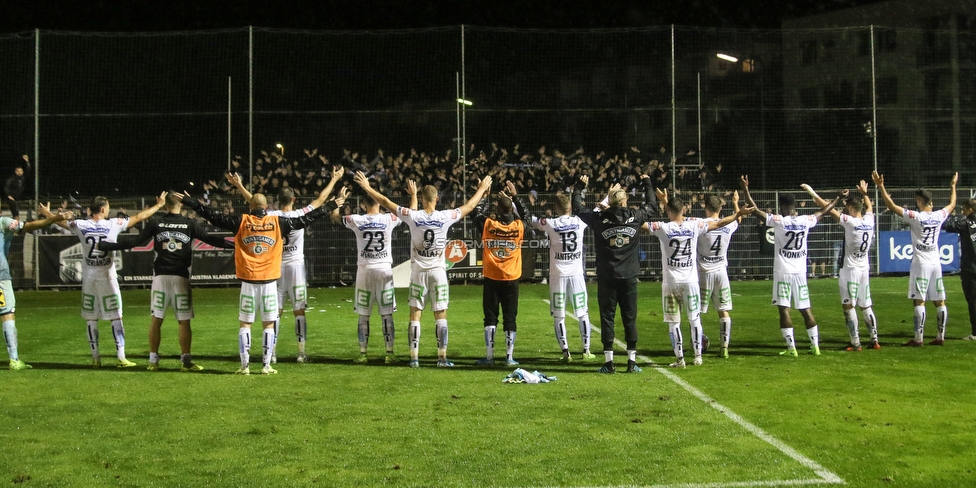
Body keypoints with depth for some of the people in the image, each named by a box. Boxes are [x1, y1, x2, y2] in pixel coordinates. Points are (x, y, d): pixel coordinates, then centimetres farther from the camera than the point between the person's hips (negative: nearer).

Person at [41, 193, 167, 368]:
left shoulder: (80, 225, -1)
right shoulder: (114, 224, -6)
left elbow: (61, 221, 18)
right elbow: (139, 217, 3)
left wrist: (46, 213, 39)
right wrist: (159, 205, 16)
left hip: (88, 279, 2)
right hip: (108, 278, -2)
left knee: (91, 319, 10)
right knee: (116, 318, 2)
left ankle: (95, 358, 12)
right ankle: (121, 358, 1)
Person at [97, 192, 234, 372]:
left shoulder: (155, 223, 3)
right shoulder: (190, 224, 0)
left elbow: (136, 241, 1)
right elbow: (210, 239, -1)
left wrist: (104, 245, 8)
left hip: (160, 276, 1)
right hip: (181, 277, -1)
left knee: (156, 319, 9)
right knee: (184, 321, 3)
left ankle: (153, 360, 12)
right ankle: (186, 361, 3)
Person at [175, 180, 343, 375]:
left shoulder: (241, 222, 1)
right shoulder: (278, 223, 1)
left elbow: (213, 216, 4)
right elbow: (305, 219, 6)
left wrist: (188, 201, 13)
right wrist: (331, 205, 13)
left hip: (248, 282, 0)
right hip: (269, 282, 0)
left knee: (245, 324, 8)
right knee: (269, 324, 7)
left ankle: (245, 365, 6)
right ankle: (266, 366, 6)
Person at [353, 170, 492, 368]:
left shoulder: (413, 216, -9)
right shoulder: (446, 217, -6)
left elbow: (386, 202, -2)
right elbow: (469, 206, 9)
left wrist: (367, 187, 9)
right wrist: (482, 189, 24)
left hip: (418, 272, 0)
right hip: (438, 272, 0)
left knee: (415, 315, 6)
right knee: (441, 316, 5)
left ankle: (414, 357, 4)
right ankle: (442, 357, 4)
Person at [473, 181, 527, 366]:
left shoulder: (487, 225, -8)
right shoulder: (519, 226, -5)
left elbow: (477, 216, 13)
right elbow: (525, 215, 18)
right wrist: (514, 197, 22)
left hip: (492, 279, -1)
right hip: (511, 280, 1)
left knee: (490, 318, 5)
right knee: (510, 318, 6)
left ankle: (489, 357, 4)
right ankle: (509, 357, 7)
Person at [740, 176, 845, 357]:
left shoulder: (778, 221, -10)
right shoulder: (806, 221, 3)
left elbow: (756, 210, -10)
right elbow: (823, 212, 20)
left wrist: (745, 190, -7)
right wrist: (838, 198, 35)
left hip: (783, 272, -5)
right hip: (800, 272, 5)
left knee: (784, 310, -1)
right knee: (805, 309, 11)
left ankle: (791, 348, -4)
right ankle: (815, 345, 14)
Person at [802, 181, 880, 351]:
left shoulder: (850, 222, -16)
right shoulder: (869, 221, 1)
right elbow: (869, 206, 25)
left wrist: (811, 192, -8)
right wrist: (864, 193, 40)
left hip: (850, 270, -7)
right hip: (865, 269, 7)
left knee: (848, 307, -1)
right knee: (866, 306, 14)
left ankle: (856, 343, -3)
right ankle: (874, 340, 14)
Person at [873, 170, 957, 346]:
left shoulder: (915, 217, -12)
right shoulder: (939, 216, 4)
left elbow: (892, 205, -12)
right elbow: (952, 204, 25)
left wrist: (880, 186, -8)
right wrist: (953, 186, 39)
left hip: (921, 263, -6)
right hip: (936, 263, 6)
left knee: (919, 301, -5)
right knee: (939, 302, 8)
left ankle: (918, 339, -7)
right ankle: (940, 337, 13)